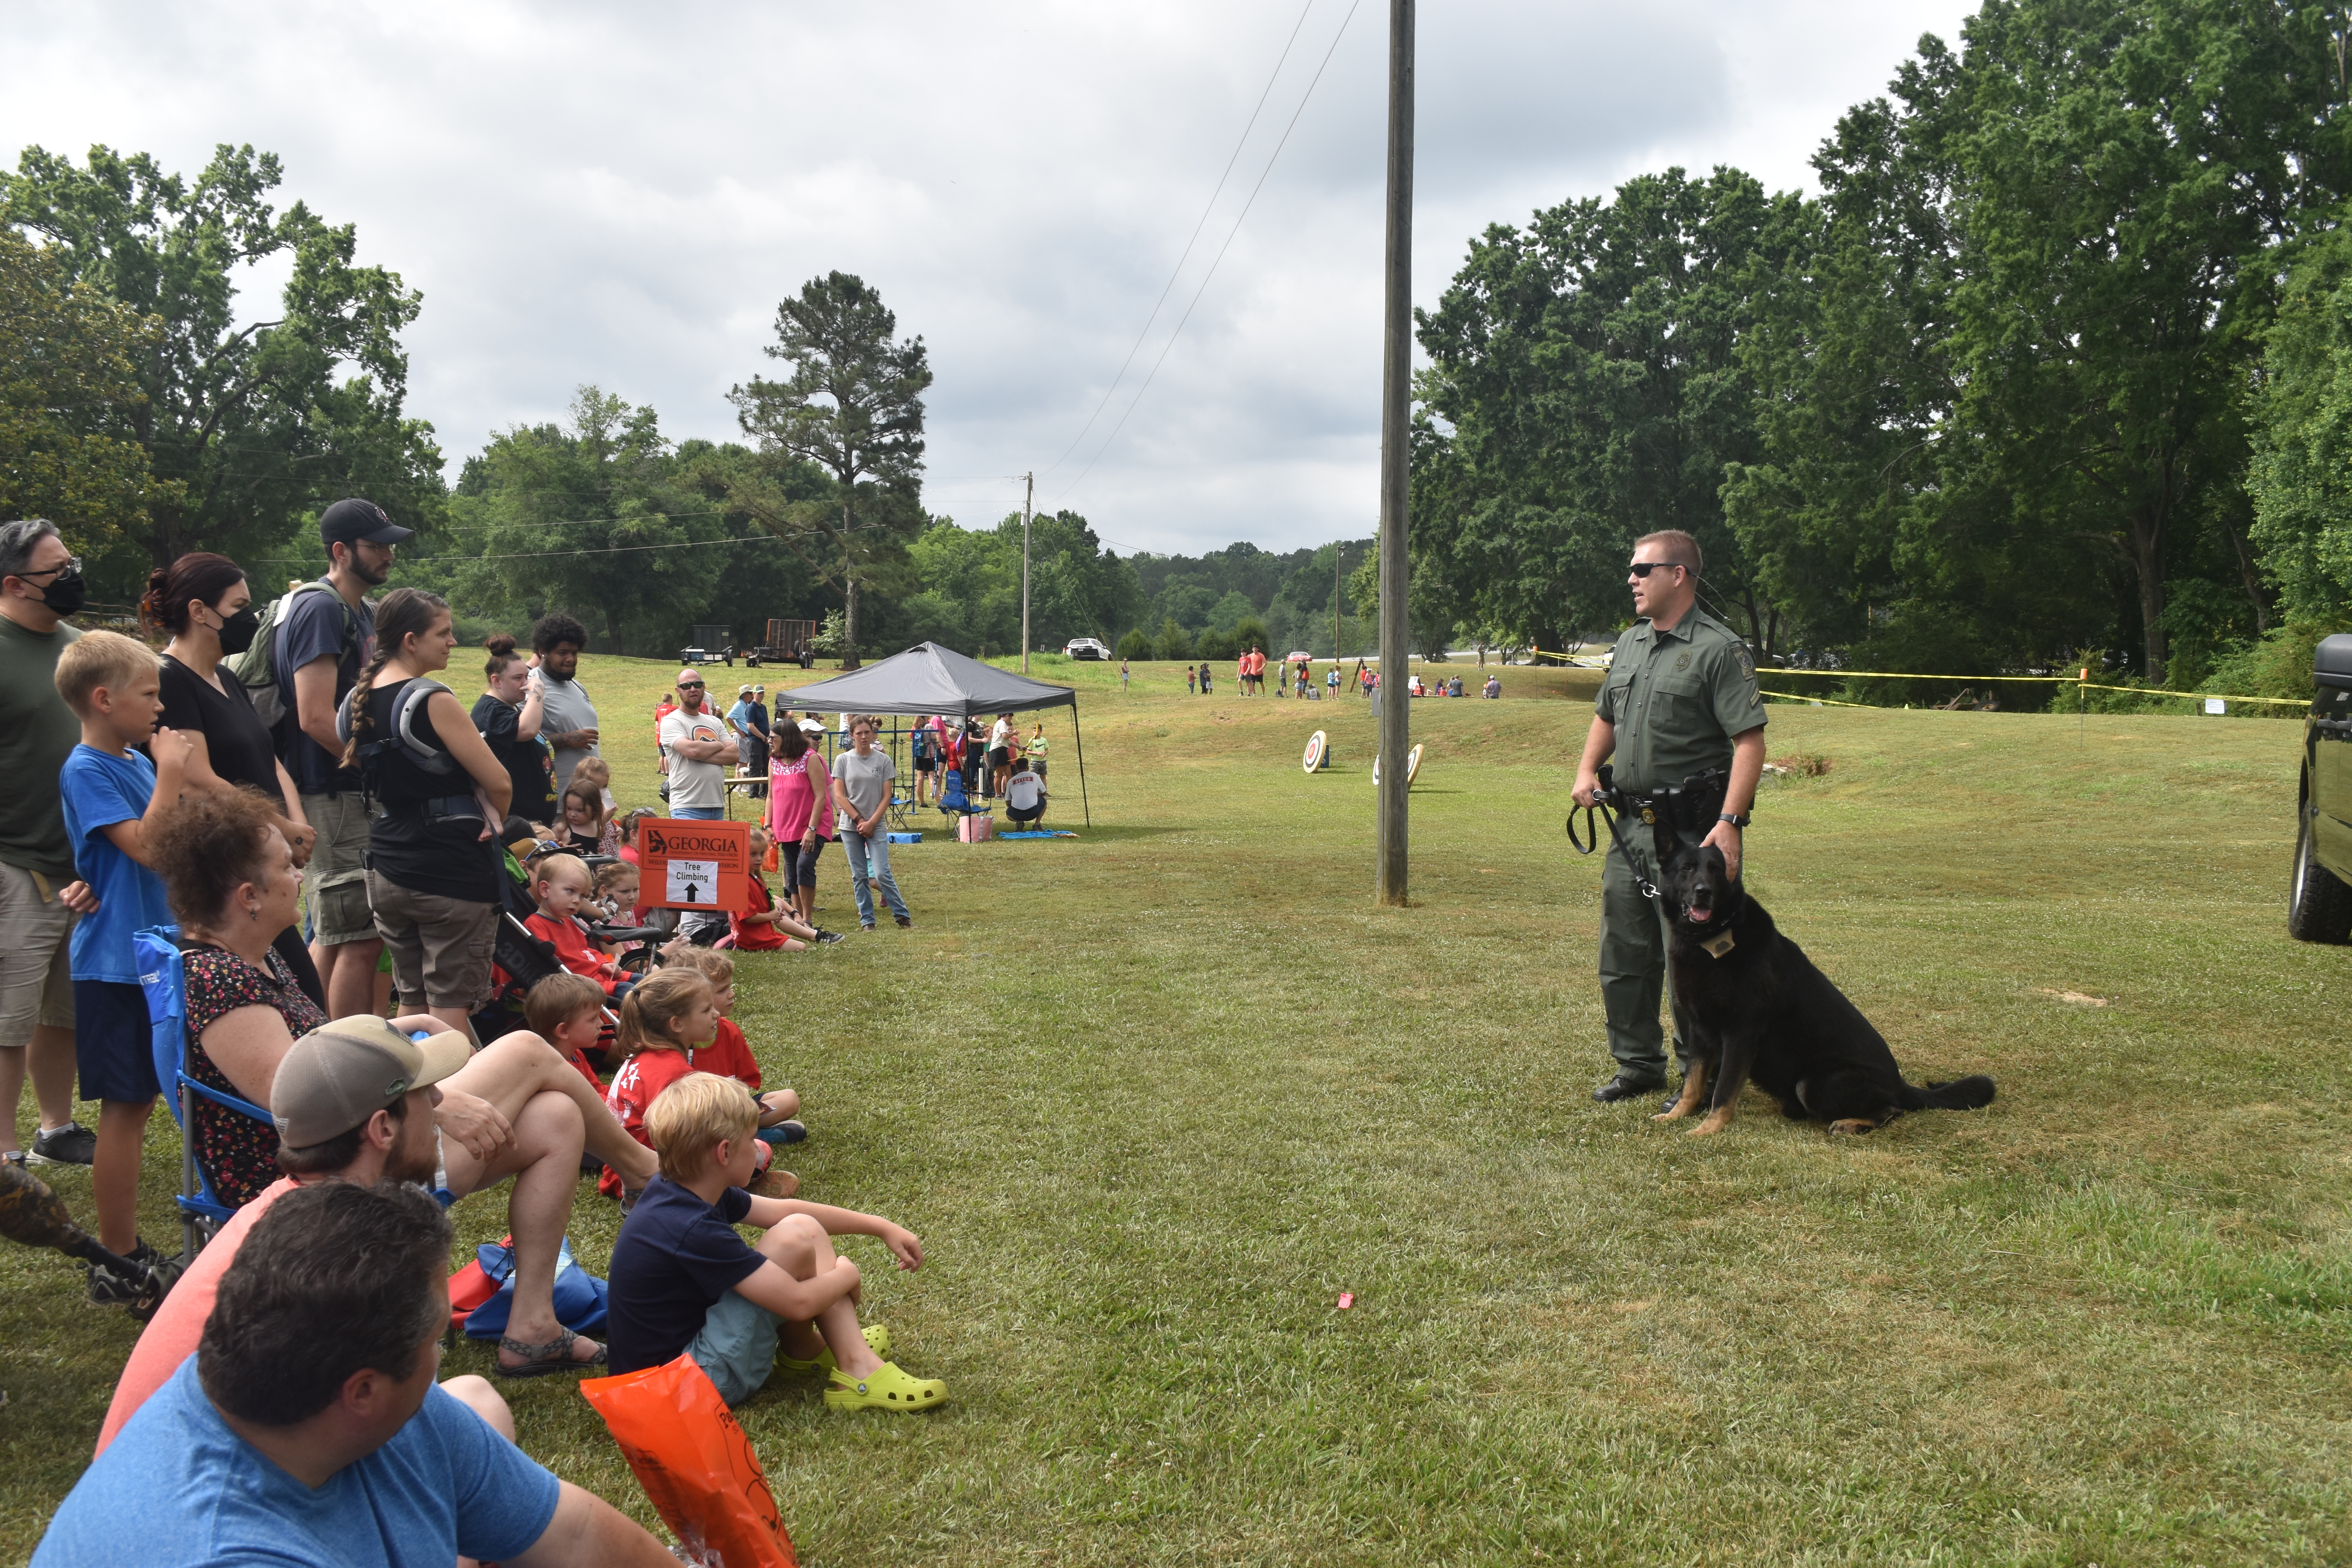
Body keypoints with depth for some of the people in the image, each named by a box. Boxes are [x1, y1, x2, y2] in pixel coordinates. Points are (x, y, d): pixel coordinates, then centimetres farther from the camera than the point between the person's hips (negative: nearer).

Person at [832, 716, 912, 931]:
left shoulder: (883, 760, 1)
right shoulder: (843, 760, 2)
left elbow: (886, 797, -1)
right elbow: (839, 796, -1)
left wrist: (871, 823, -10)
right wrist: (859, 820, -8)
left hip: (876, 826, -1)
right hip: (850, 826, 1)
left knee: (882, 873, -10)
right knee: (859, 876, 5)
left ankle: (902, 915, 2)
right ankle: (867, 920, 12)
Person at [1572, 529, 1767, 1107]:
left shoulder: (1719, 649, -11)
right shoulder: (1630, 643, 15)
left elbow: (1750, 740, -17)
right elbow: (1606, 717, 28)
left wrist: (1730, 821, -25)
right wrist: (1587, 770, 9)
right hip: (1629, 825, 8)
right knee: (1623, 951, 14)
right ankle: (1639, 1064, 29)